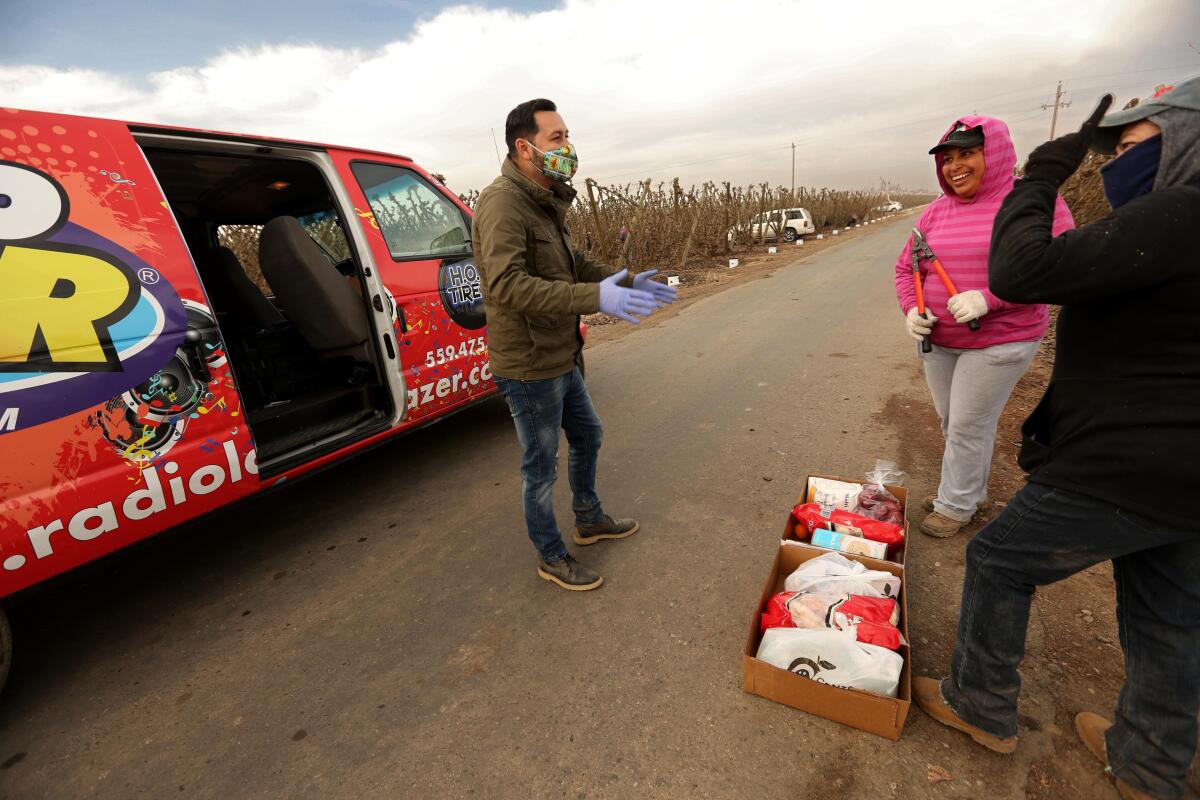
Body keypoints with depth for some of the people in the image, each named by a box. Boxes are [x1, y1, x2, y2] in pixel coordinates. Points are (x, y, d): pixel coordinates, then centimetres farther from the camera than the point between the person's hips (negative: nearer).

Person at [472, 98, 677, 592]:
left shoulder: (544, 203, 12)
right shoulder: (503, 203, -19)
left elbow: (573, 263, 20)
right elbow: (507, 285, -33)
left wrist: (627, 283, 8)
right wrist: (596, 298, -39)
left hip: (562, 359, 10)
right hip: (529, 366, -10)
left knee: (587, 436, 23)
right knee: (541, 467, 7)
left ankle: (590, 521, 46)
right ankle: (551, 558, 29)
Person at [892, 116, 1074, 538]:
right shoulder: (935, 212, 6)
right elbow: (906, 268, 10)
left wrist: (989, 298, -28)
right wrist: (911, 310, -9)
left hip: (999, 341, -5)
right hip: (938, 340, 6)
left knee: (968, 426, 1)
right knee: (951, 423, 16)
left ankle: (955, 505, 21)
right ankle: (971, 492, 37)